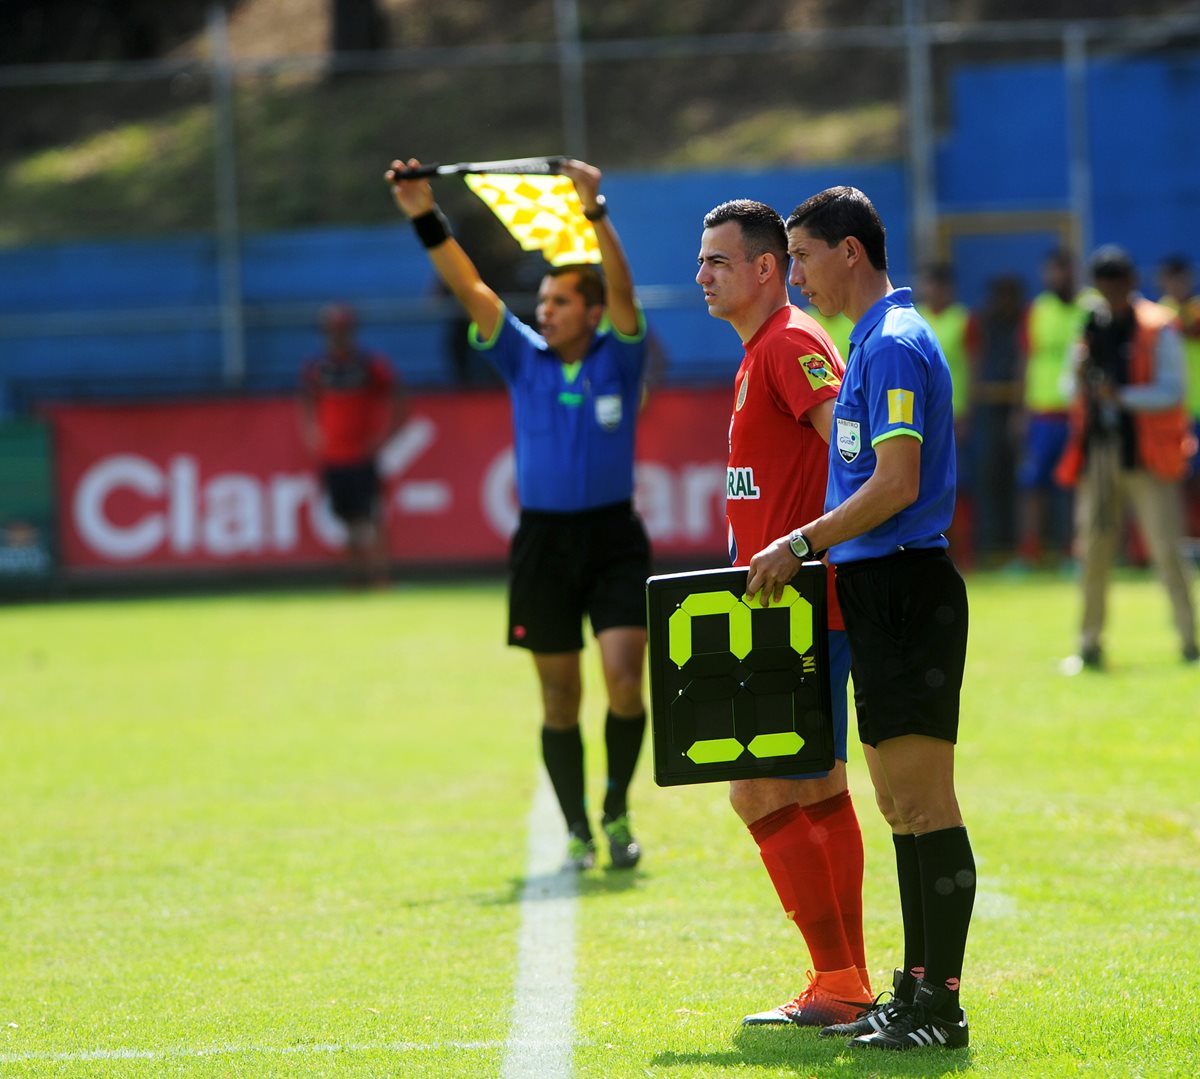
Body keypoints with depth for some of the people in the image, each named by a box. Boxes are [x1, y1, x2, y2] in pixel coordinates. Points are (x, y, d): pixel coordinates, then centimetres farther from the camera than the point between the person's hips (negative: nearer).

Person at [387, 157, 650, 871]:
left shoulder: (620, 357, -1)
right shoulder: (524, 359, 5)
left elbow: (622, 289, -17)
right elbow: (471, 288, -3)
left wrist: (596, 213, -31)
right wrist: (427, 219, -14)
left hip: (614, 538, -2)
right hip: (542, 544, 2)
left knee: (625, 682, -13)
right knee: (560, 698, 5)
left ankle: (617, 812, 7)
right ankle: (578, 834, 15)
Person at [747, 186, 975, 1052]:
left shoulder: (896, 346, -14)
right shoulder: (876, 341, 17)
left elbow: (896, 484, -20)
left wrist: (802, 544, -13)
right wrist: (814, 551, 17)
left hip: (904, 588, -11)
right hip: (880, 589, 11)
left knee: (923, 800, -9)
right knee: (901, 803, 13)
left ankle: (940, 1008, -8)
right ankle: (917, 988, 18)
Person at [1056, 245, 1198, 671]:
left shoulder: (1157, 328, -4)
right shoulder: (1091, 327, 12)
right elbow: (1074, 391, 17)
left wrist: (1122, 396, -24)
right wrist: (1079, 378, -6)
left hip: (1145, 453, -5)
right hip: (1097, 450, 5)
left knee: (1166, 549, -7)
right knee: (1093, 551, 5)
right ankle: (1090, 646, 14)